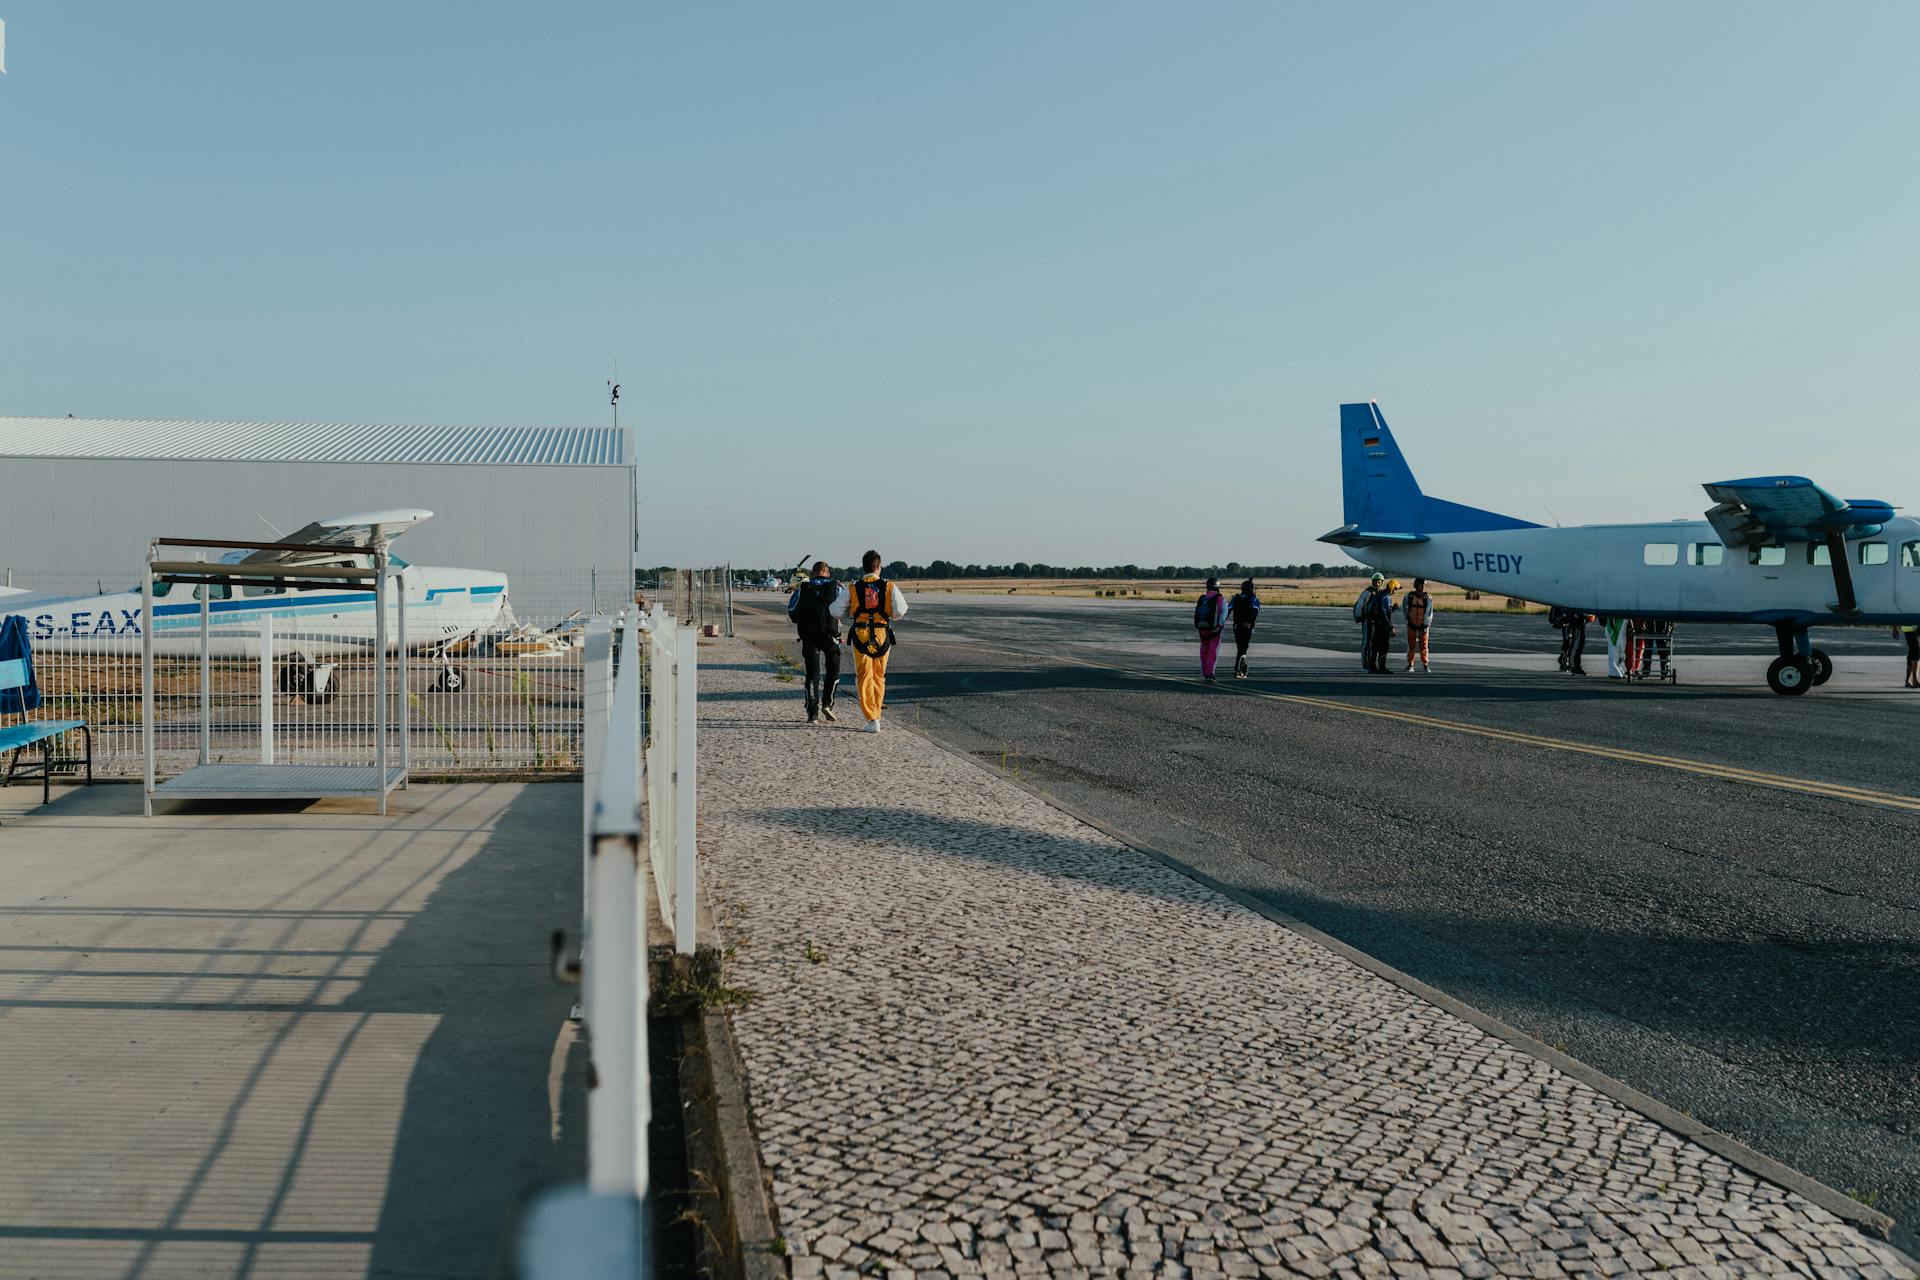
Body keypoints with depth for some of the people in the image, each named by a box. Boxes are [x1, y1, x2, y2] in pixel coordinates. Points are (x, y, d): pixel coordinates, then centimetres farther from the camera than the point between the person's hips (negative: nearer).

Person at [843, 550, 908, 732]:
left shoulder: (854, 589, 0)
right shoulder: (889, 587, -1)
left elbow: (836, 610, -2)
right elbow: (900, 610, -11)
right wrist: (891, 617, 11)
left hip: (860, 635, -1)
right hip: (882, 635, 1)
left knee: (864, 677, 2)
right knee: (879, 676, 17)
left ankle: (872, 719, -7)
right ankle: (875, 713, 24)